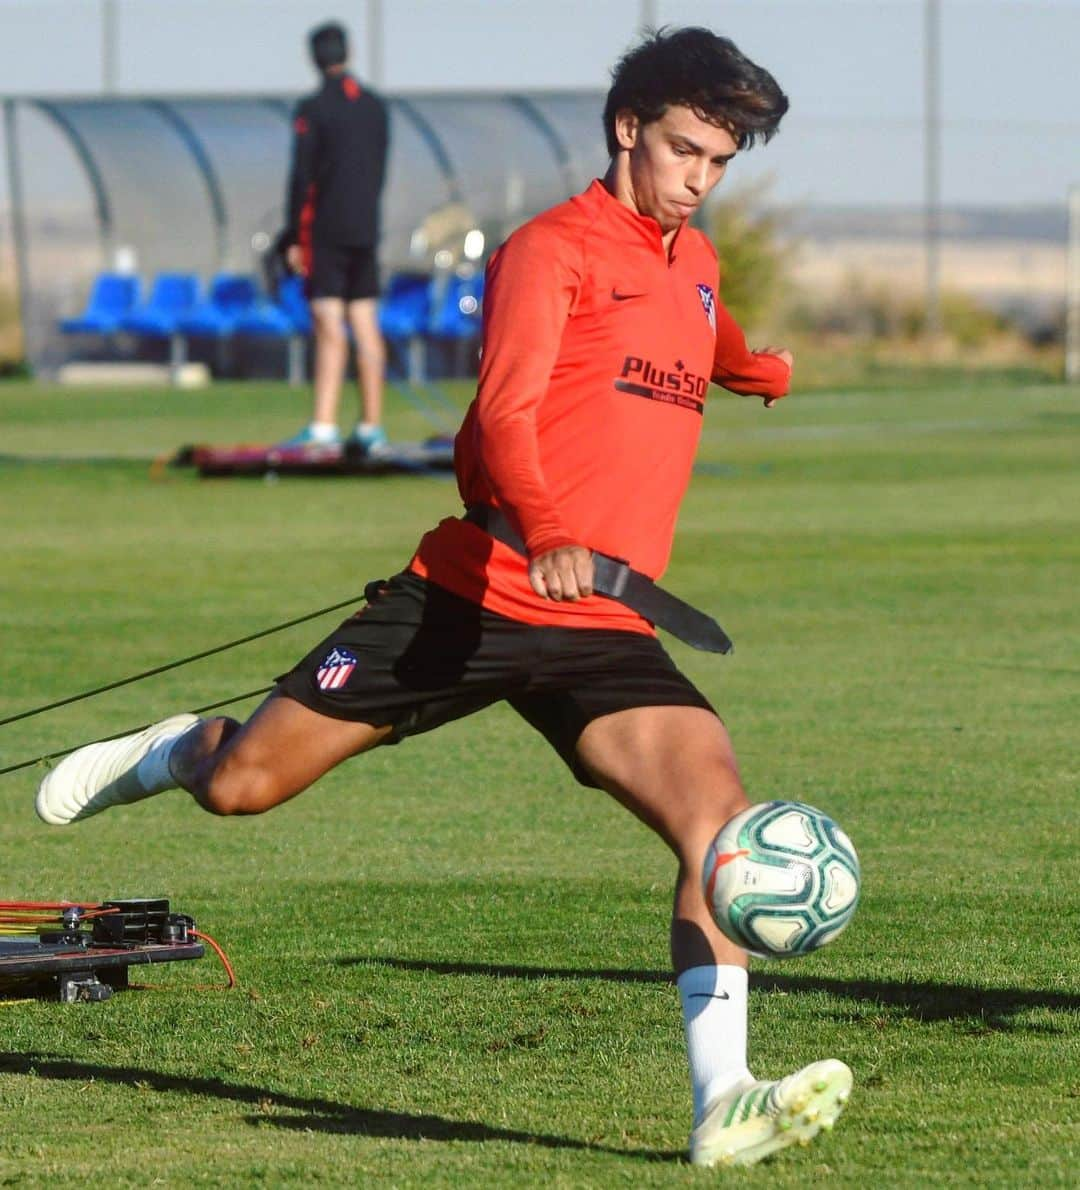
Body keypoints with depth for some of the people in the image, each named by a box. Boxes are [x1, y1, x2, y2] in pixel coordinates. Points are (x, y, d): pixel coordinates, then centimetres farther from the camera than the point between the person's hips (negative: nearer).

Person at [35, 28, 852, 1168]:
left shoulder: (696, 264, 17)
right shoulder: (552, 249, -6)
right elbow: (505, 411, -24)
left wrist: (764, 366, 30)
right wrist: (544, 531, -38)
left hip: (602, 629, 5)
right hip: (468, 595, -4)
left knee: (721, 816, -20)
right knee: (240, 784, 3)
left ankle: (723, 1102, -25)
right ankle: (174, 751, 41)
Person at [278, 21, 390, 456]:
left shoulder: (313, 109, -10)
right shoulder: (375, 106, 9)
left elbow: (301, 176, -12)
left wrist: (293, 237, -8)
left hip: (324, 233, -6)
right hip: (365, 232, 6)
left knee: (330, 328, -11)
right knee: (366, 326, 7)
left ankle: (323, 425, -18)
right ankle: (371, 427, 8)